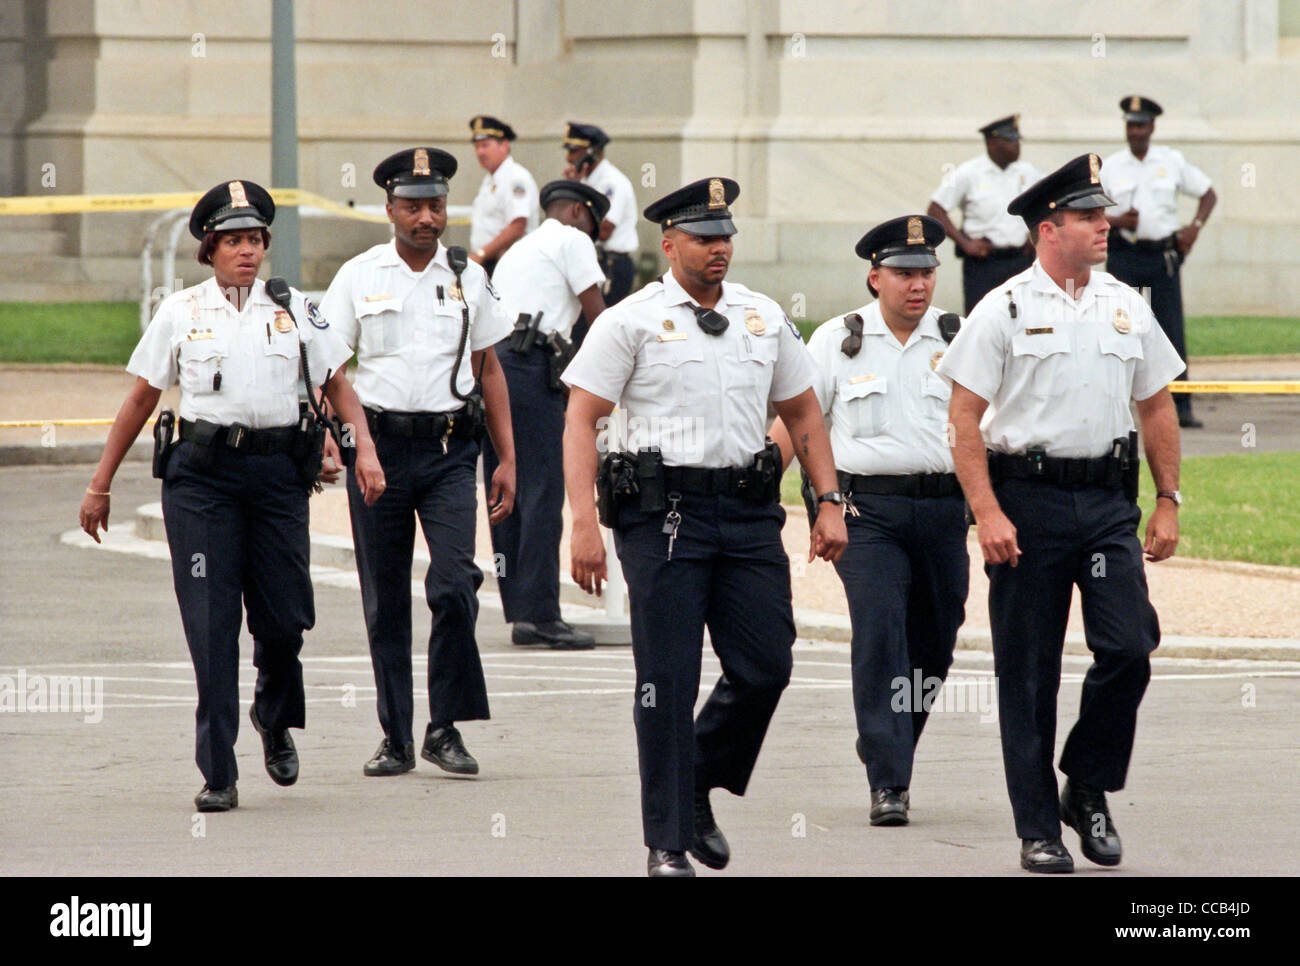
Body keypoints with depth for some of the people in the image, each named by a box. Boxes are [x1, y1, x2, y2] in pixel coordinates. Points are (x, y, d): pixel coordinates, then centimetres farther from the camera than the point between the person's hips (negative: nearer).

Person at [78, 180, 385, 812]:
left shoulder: (293, 310, 9)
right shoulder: (180, 313, 7)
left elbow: (337, 384, 11)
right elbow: (141, 399, 11)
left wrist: (363, 446, -6)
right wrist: (101, 483, 11)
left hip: (277, 471, 1)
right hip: (200, 474, -1)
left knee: (283, 616, -1)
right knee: (211, 623, -7)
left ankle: (275, 720, 32)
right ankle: (217, 776, -4)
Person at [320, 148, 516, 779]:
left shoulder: (469, 278, 9)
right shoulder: (359, 277, 3)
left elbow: (489, 370, 15)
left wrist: (507, 459, 11)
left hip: (449, 449, 0)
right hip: (379, 446, 0)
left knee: (454, 583, -15)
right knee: (385, 601, 4)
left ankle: (445, 729, -5)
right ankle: (396, 739, 13)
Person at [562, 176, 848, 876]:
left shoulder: (763, 317, 13)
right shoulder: (631, 321, -1)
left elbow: (802, 412, 21)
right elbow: (580, 421, -5)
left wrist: (830, 503, 11)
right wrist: (584, 524, -15)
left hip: (748, 512, 4)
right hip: (663, 512, -4)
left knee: (765, 668, -1)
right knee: (668, 684, -3)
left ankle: (698, 787, 24)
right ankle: (668, 841, 4)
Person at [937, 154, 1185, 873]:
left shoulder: (1126, 308, 10)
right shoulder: (1004, 311, -4)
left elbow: (1157, 409, 18)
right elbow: (964, 420, -6)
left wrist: (1168, 503, 12)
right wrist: (988, 513, -14)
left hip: (1107, 502, 3)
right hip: (1027, 500, -3)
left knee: (1128, 647, -11)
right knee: (1028, 672, 1)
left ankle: (1089, 789, 11)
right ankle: (1038, 832, 8)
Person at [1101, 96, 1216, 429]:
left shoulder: (1172, 161, 7)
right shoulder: (1110, 167, 5)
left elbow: (1208, 194, 15)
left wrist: (1195, 227, -2)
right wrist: (1116, 221, -13)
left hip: (1164, 255, 0)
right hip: (1124, 255, 0)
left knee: (1172, 331, -4)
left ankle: (1181, 406, -2)